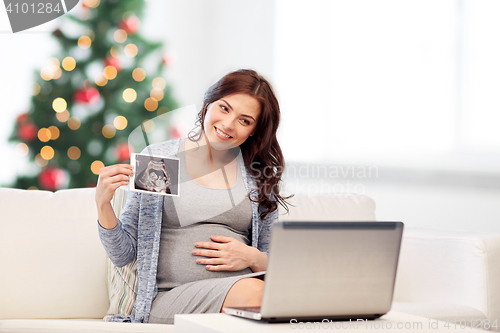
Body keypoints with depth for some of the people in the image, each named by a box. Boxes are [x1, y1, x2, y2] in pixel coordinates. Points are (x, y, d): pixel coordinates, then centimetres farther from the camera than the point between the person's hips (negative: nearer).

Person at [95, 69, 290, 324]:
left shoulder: (260, 178, 15)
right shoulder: (157, 159, 8)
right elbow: (123, 255, 8)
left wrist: (253, 258, -2)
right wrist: (103, 204, -8)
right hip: (169, 296, -2)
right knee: (250, 291, -35)